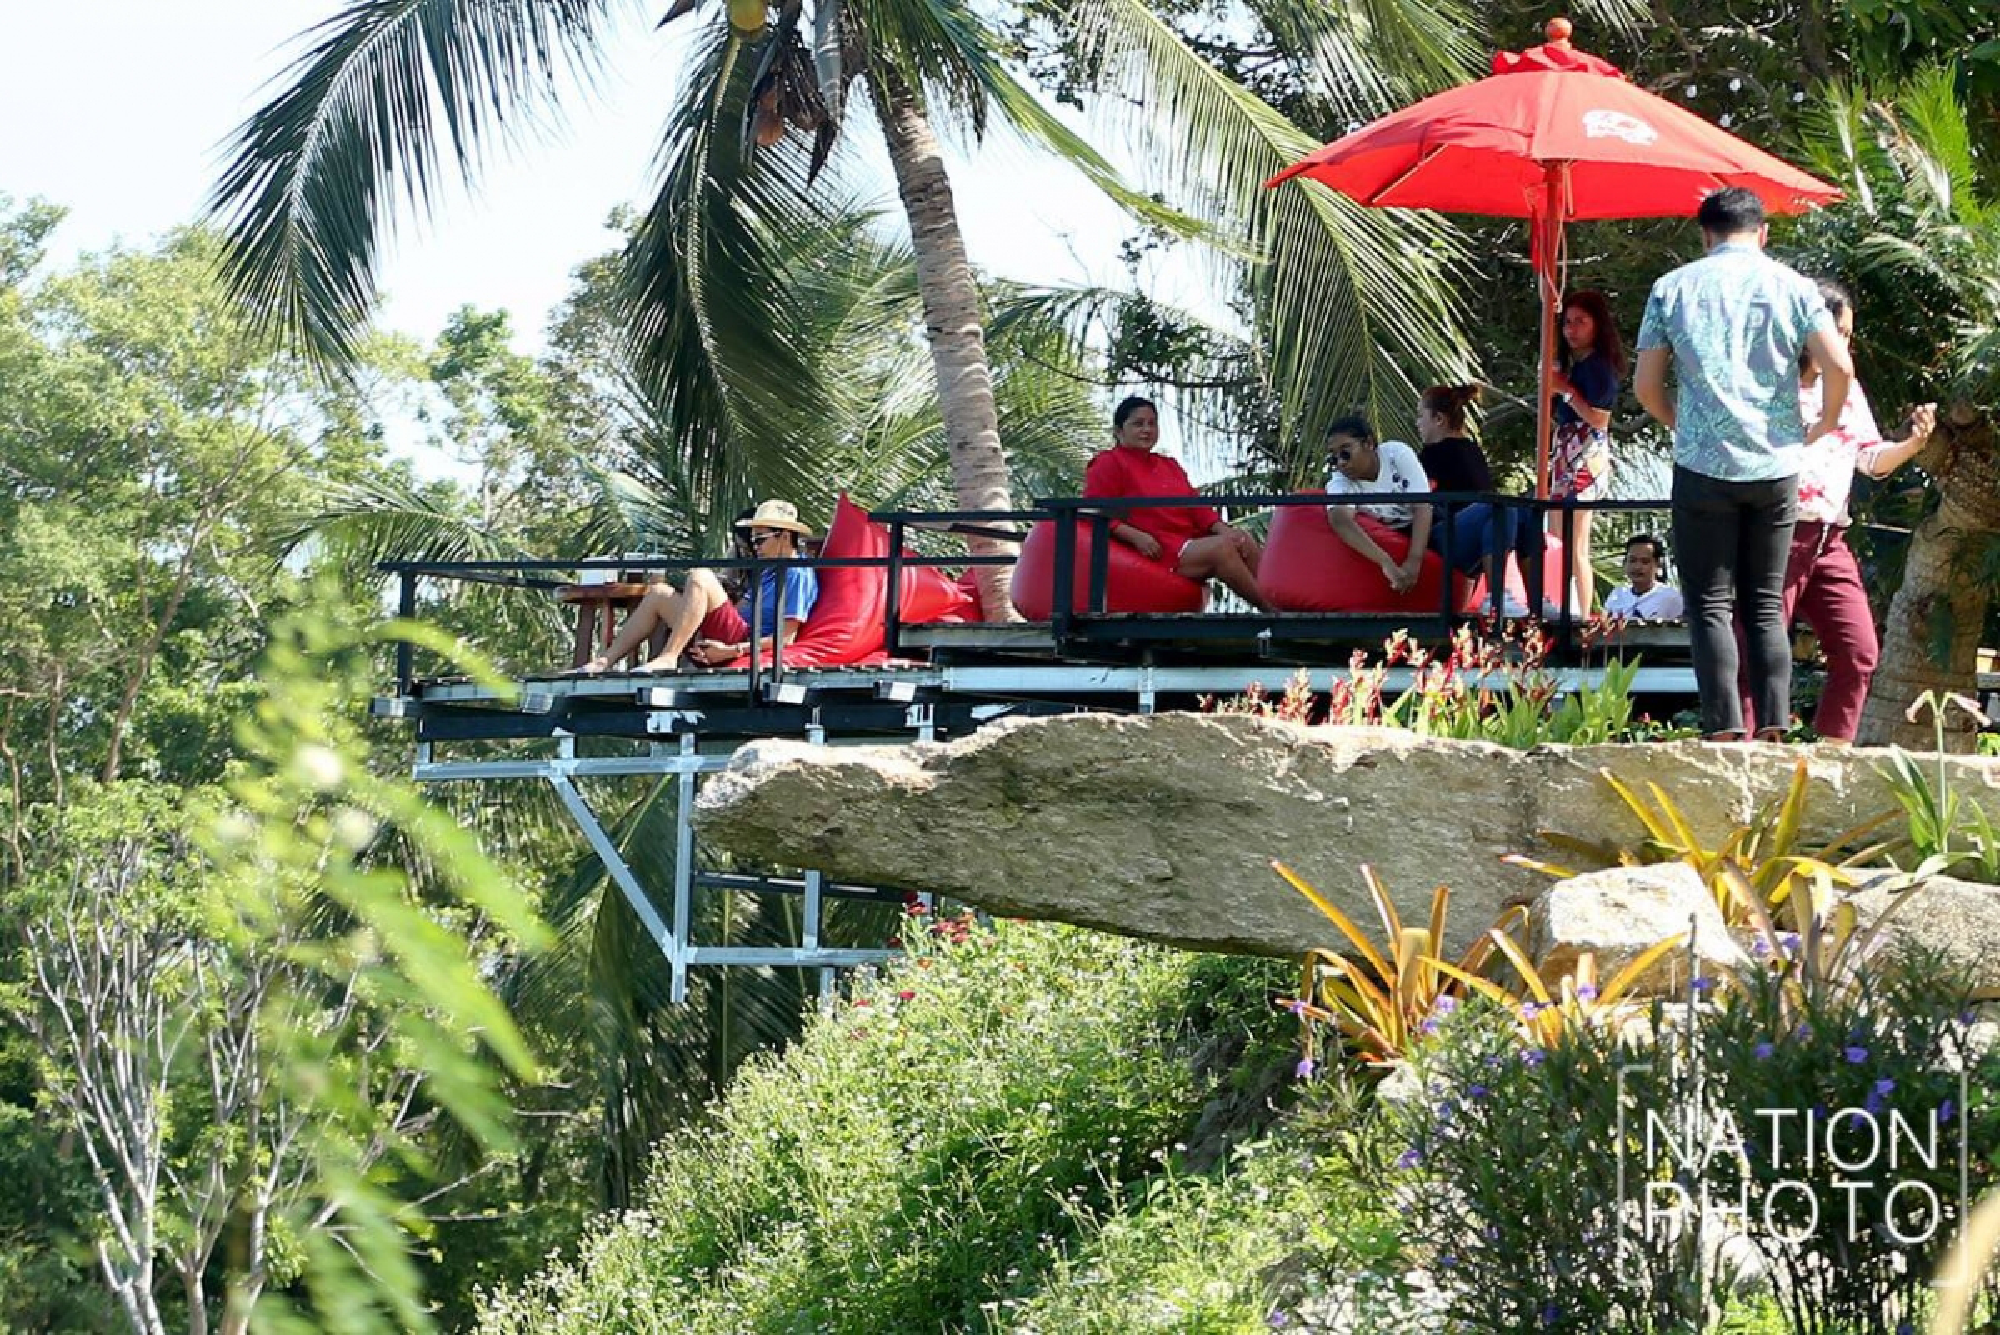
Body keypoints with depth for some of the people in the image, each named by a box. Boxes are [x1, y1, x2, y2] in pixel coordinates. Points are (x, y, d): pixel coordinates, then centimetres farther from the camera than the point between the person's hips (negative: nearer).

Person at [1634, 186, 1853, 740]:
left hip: (1705, 466, -1)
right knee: (1766, 604, 10)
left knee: (1712, 605, 2)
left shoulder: (1673, 288, 4)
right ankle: (1773, 733, 3)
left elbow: (1646, 386, 4)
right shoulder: (1792, 286, 3)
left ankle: (1725, 734, -8)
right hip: (1776, 465, 1)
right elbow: (1839, 367, -7)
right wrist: (1825, 424, 12)